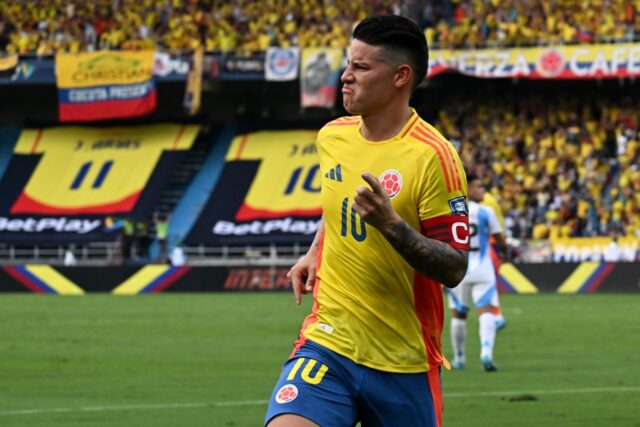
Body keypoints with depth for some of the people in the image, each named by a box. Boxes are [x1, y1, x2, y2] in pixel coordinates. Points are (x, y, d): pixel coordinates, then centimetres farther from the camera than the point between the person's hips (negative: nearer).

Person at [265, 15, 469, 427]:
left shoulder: (431, 156, -13)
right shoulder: (331, 137, 5)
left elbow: (454, 269, -16)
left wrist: (391, 225, -29)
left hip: (404, 361, -3)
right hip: (327, 343, 3)